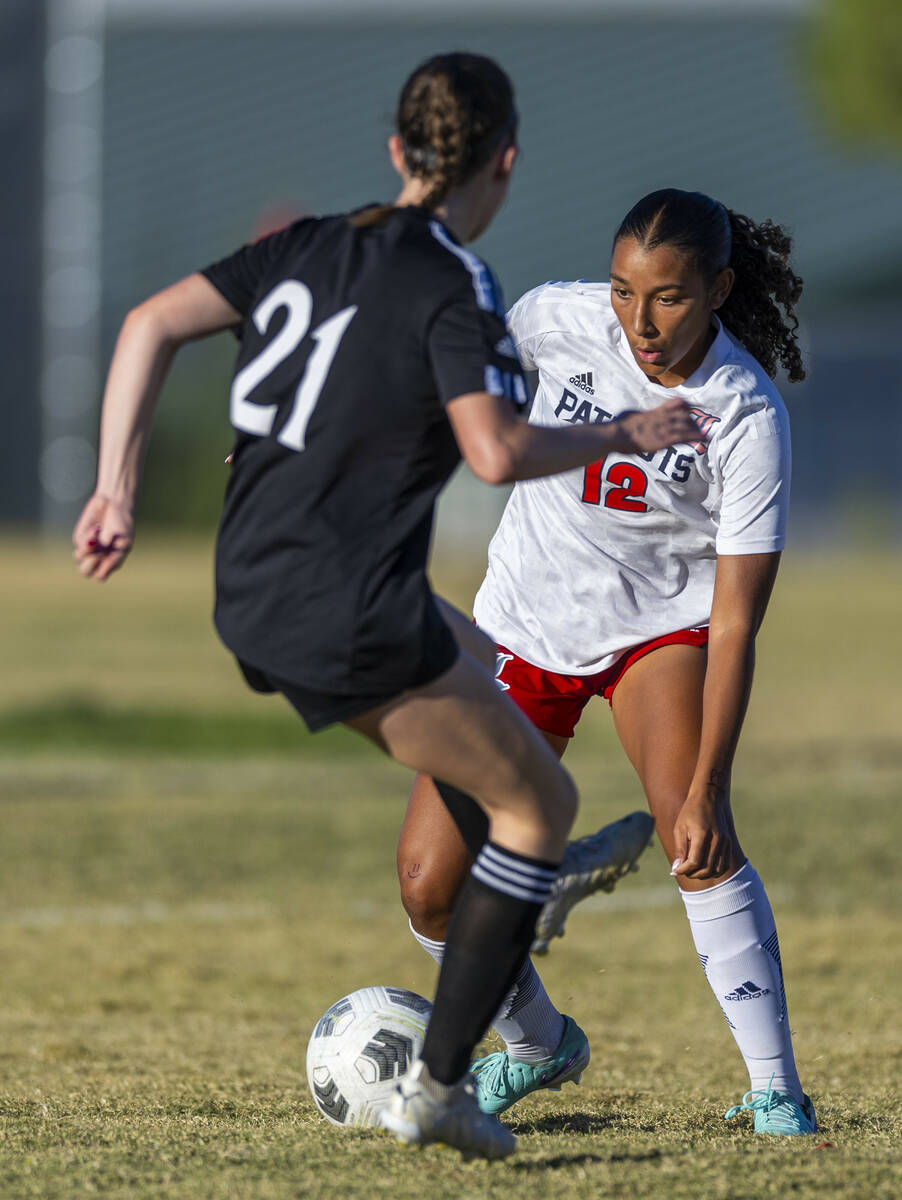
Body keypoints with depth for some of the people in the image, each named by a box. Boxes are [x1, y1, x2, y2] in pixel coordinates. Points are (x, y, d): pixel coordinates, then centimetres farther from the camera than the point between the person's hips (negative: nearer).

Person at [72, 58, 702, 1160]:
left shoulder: (313, 248, 9)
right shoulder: (453, 285, -12)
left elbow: (151, 323, 5)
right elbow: (495, 452, -23)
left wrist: (116, 488, 6)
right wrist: (620, 438, -8)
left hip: (250, 607, 8)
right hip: (353, 626, -8)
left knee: (477, 665, 35)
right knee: (542, 804, 9)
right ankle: (436, 1084, 4)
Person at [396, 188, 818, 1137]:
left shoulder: (748, 419, -25)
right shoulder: (558, 319, -19)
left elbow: (734, 624, -25)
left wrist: (707, 790, -32)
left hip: (661, 623, -3)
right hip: (525, 623, 3)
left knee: (690, 832, -30)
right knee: (430, 884, -5)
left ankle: (774, 1091, -20)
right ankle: (539, 1045, 24)